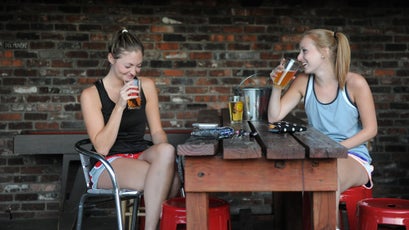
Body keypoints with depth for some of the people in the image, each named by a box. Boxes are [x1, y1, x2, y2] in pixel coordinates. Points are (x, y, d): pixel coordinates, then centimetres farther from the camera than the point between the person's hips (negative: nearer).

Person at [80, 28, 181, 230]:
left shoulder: (146, 86, 8)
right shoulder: (91, 95, -4)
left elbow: (157, 131, 8)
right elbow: (102, 147, -11)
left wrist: (165, 152, -16)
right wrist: (120, 106, -19)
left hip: (141, 156, 5)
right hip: (108, 164, -4)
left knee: (166, 151, -35)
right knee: (169, 180, -34)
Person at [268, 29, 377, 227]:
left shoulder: (355, 83, -9)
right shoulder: (303, 82, 3)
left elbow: (370, 129, -6)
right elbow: (274, 117, 2)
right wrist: (277, 85, -11)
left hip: (352, 155, -4)